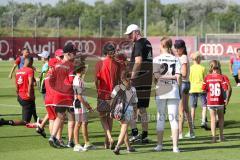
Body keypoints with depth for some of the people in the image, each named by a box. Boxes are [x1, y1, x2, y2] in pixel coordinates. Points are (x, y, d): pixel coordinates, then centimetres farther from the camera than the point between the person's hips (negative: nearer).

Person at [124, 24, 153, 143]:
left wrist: (132, 76, -21)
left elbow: (138, 61, -21)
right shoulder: (148, 43, 17)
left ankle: (134, 133, -10)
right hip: (147, 81, 9)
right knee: (142, 109, 12)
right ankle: (144, 135, 12)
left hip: (138, 80, -9)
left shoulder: (139, 44, -10)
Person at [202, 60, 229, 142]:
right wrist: (227, 99, 0)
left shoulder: (207, 77, -4)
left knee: (213, 118, 5)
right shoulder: (221, 77, -7)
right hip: (220, 101, 0)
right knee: (221, 117, 17)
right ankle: (221, 136, 22)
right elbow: (226, 89, -12)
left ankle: (213, 136, -5)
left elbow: (204, 89, -4)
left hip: (210, 101, 0)